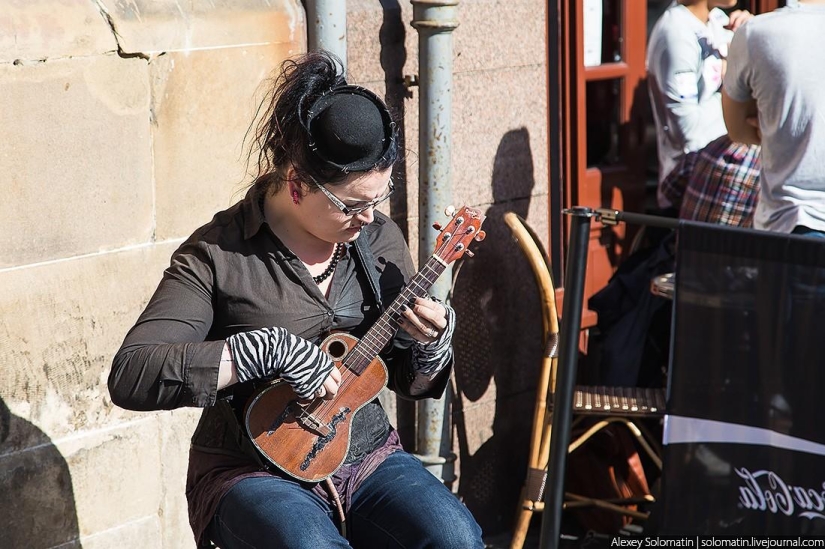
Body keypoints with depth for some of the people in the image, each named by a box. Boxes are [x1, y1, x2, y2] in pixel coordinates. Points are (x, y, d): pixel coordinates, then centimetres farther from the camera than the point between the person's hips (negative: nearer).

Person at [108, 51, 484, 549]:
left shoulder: (379, 238, 6)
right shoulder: (218, 256, -11)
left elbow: (410, 382, 17)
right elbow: (130, 377, -22)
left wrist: (433, 342, -7)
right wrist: (270, 350, -26)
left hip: (368, 456, 5)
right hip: (256, 470, -4)